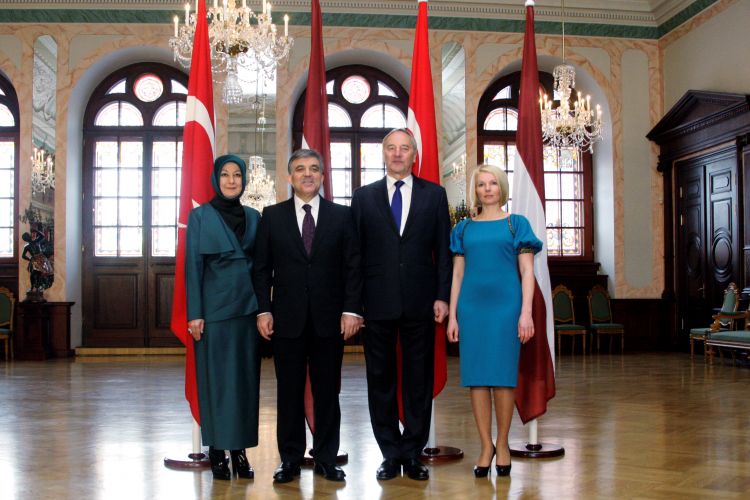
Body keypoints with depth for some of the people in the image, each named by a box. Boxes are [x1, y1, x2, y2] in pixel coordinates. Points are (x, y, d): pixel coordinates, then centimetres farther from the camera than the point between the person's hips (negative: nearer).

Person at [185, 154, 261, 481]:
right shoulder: (200, 216, 1)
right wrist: (195, 313, -9)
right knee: (216, 378, 1)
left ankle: (240, 448, 13)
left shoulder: (254, 217, 11)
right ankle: (217, 451, 10)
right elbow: (193, 266, -3)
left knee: (246, 378, 5)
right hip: (215, 308, -3)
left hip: (248, 308, 3)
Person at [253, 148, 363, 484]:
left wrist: (351, 310, -6)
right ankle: (290, 458, 16)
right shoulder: (272, 216, 7)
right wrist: (263, 310, -3)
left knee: (327, 391, 6)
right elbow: (262, 268, 5)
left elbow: (353, 266, 2)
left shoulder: (342, 215, 6)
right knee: (289, 391, 6)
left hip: (329, 318, 0)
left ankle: (326, 458, 17)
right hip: (287, 318, 0)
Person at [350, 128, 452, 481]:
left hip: (419, 303, 0)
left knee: (419, 380, 6)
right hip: (378, 303, 0)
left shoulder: (434, 195, 6)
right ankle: (390, 454, 19)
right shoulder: (364, 197, 6)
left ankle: (413, 453, 18)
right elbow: (356, 252, 4)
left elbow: (443, 250, 4)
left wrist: (442, 296, -3)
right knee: (380, 380, 7)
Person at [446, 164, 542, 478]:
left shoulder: (516, 224, 6)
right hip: (472, 307, 2)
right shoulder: (464, 228, 12)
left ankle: (502, 444, 13)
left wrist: (526, 312, -7)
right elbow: (457, 274, 11)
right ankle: (486, 446, 11)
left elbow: (527, 271, 2)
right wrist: (452, 316, 5)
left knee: (502, 375, -1)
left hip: (505, 306, -2)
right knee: (476, 376, 1)